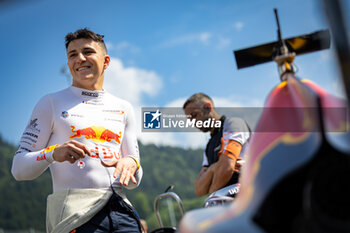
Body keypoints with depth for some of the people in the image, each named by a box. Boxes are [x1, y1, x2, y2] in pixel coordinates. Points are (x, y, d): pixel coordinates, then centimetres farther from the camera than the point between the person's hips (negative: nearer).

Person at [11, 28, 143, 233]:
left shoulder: (124, 108, 18)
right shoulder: (51, 103, 8)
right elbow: (19, 169, 2)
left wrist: (131, 163, -6)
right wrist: (53, 153, -17)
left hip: (122, 211, 4)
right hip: (74, 213, -3)